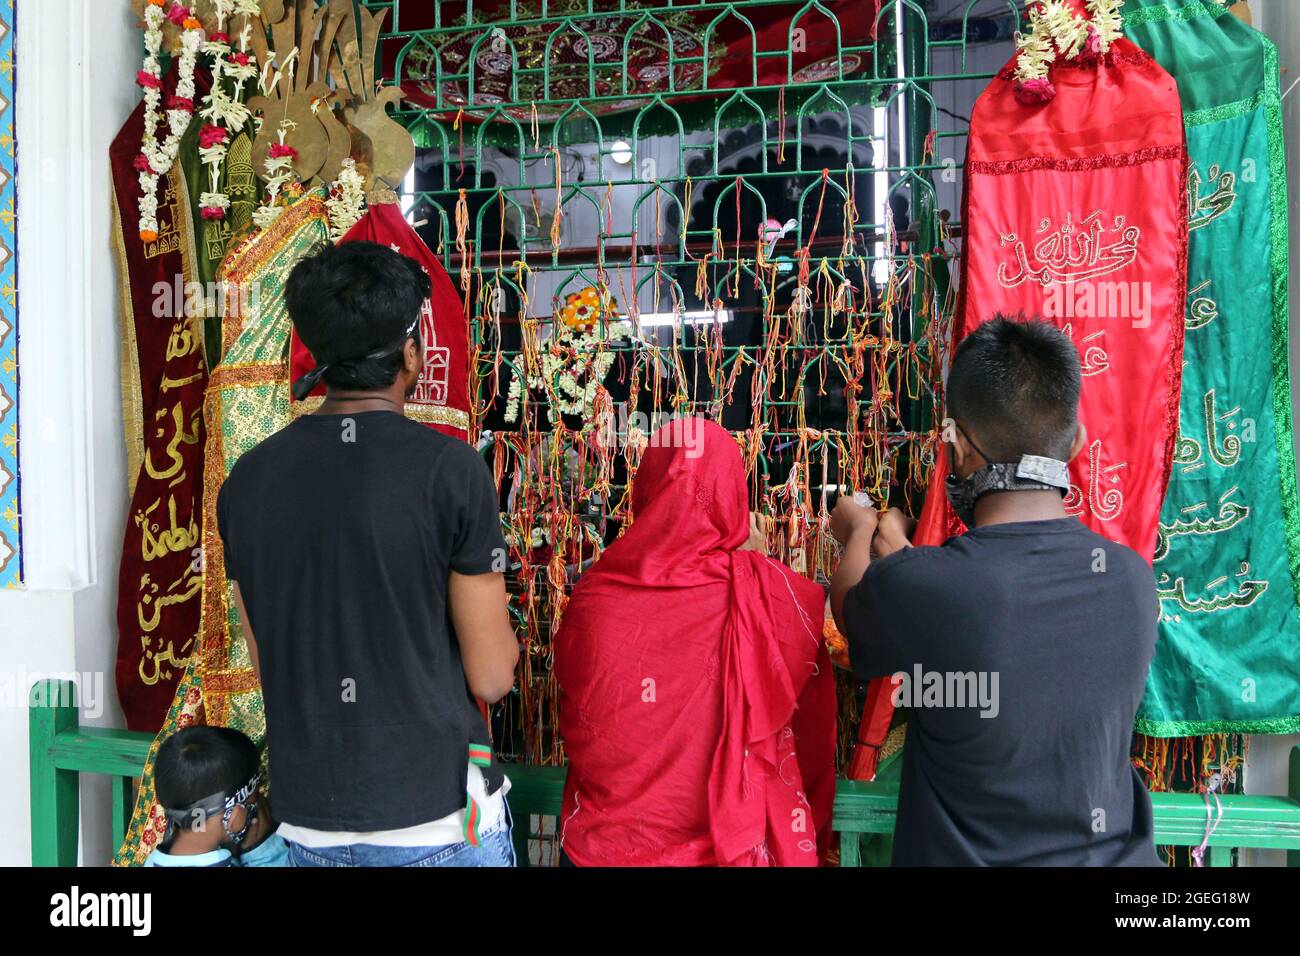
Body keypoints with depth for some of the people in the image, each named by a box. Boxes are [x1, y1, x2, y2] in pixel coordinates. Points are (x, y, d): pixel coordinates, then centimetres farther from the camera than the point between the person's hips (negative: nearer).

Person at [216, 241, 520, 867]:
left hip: (309, 821, 4)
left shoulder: (246, 481, -2)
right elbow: (492, 676, -11)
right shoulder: (450, 469, -15)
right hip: (437, 818, -4)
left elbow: (268, 665, 7)